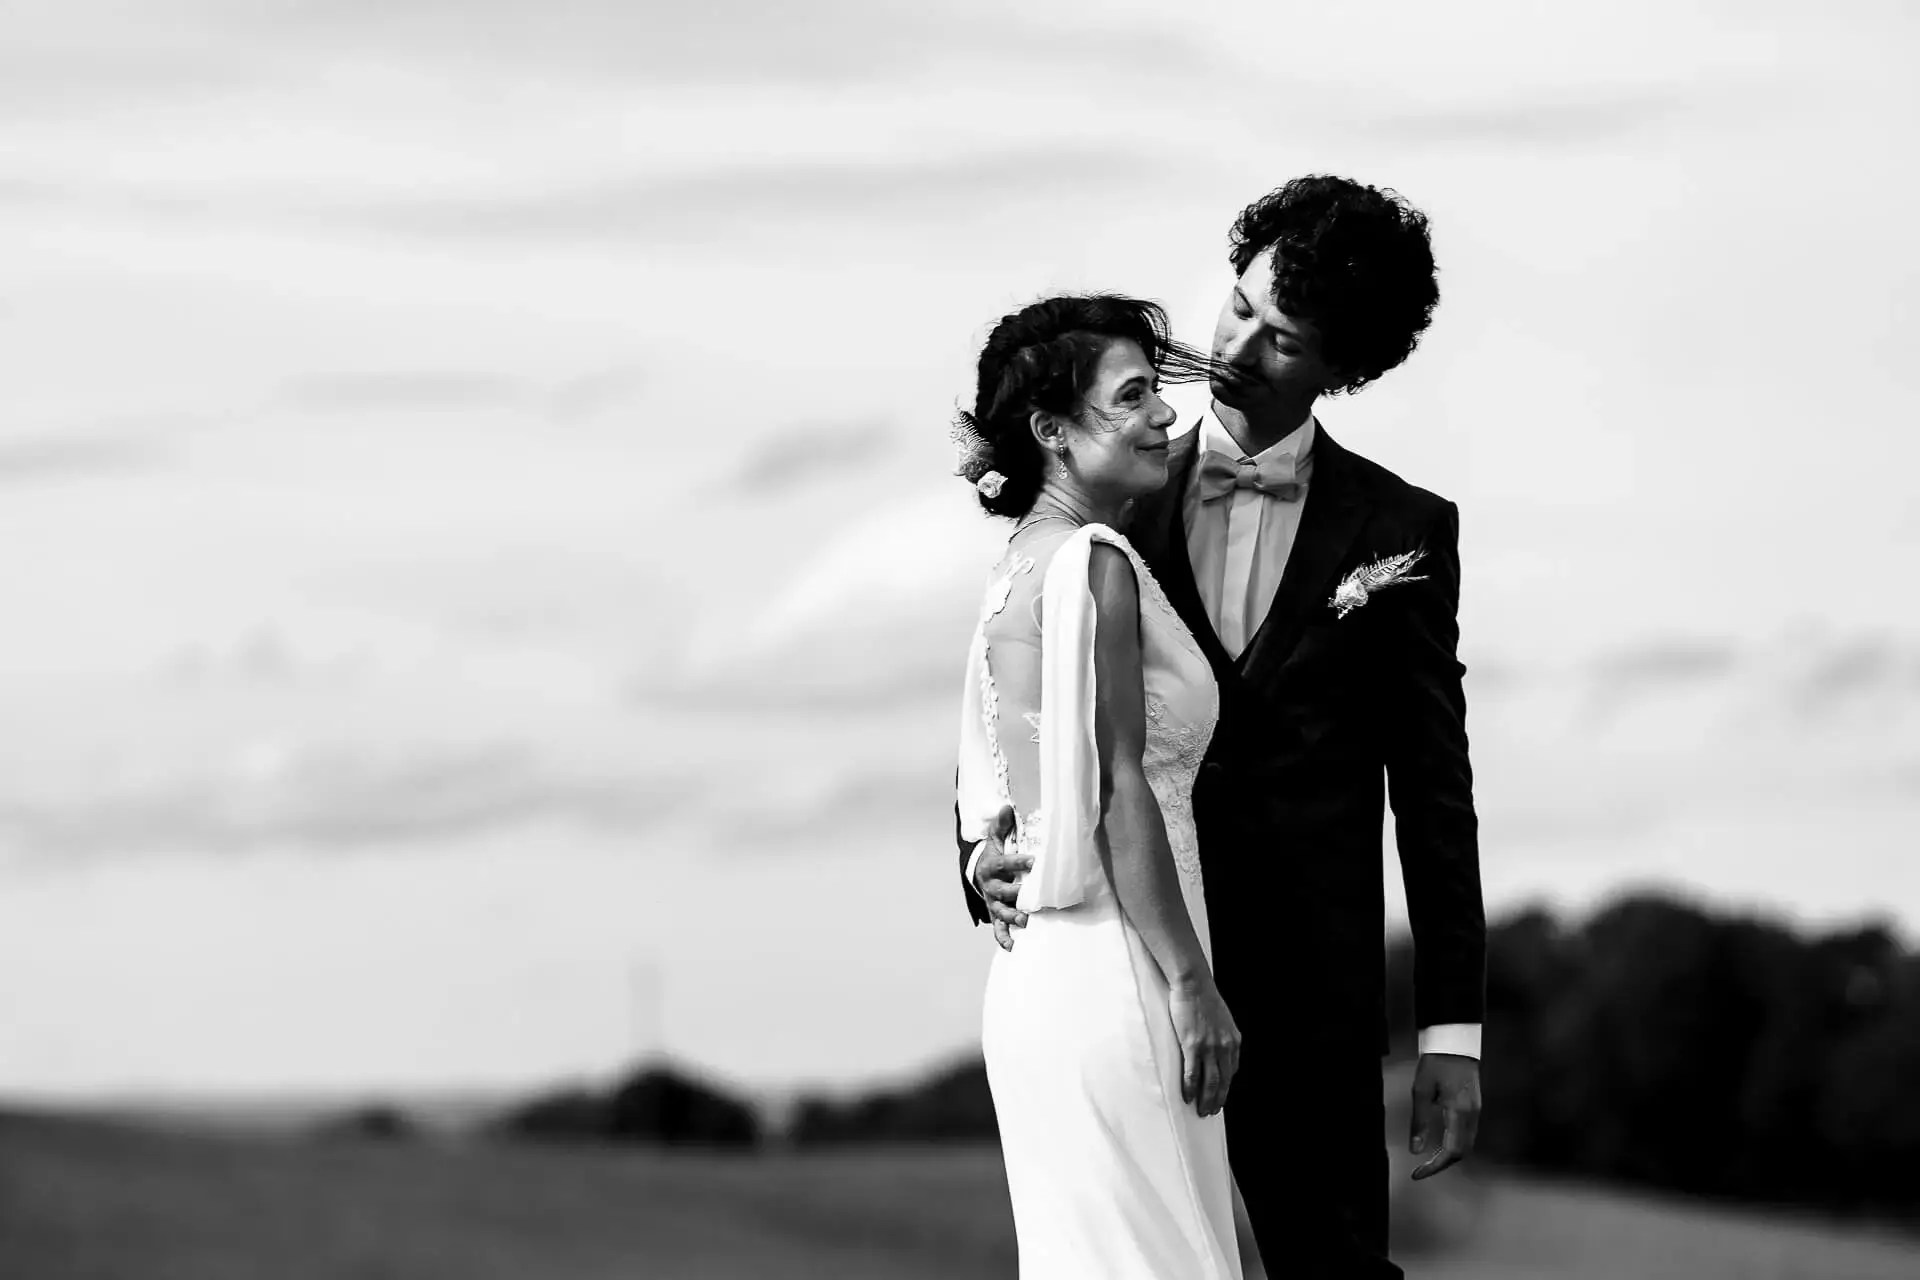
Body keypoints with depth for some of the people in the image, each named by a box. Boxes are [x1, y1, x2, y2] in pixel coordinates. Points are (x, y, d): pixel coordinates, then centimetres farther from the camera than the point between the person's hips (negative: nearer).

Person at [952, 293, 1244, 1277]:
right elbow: (1119, 790, -18)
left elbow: (980, 793, 22)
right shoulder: (1094, 562, -12)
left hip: (1038, 974, 9)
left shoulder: (1020, 567, 16)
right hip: (1112, 974, -9)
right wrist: (1193, 983, -18)